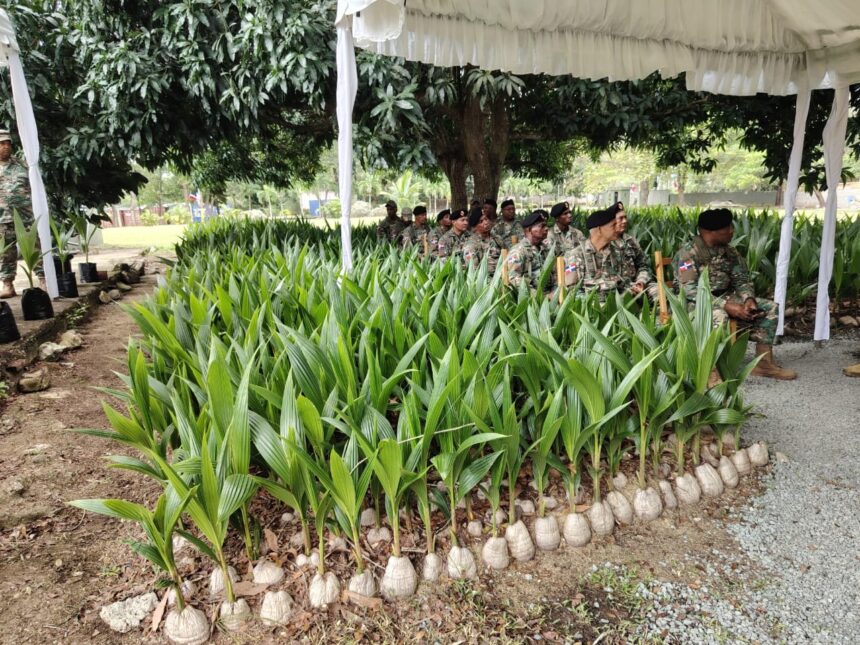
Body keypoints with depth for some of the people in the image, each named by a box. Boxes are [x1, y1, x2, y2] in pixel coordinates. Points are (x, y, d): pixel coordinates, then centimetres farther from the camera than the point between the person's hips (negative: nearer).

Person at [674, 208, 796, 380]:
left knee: (769, 307, -2)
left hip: (724, 298, 8)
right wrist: (726, 306, -32)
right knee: (718, 316, -40)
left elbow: (741, 280, 10)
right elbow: (689, 291, -26)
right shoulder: (688, 253, -18)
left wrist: (749, 299, -14)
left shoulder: (729, 251, 7)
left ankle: (764, 363, 1)